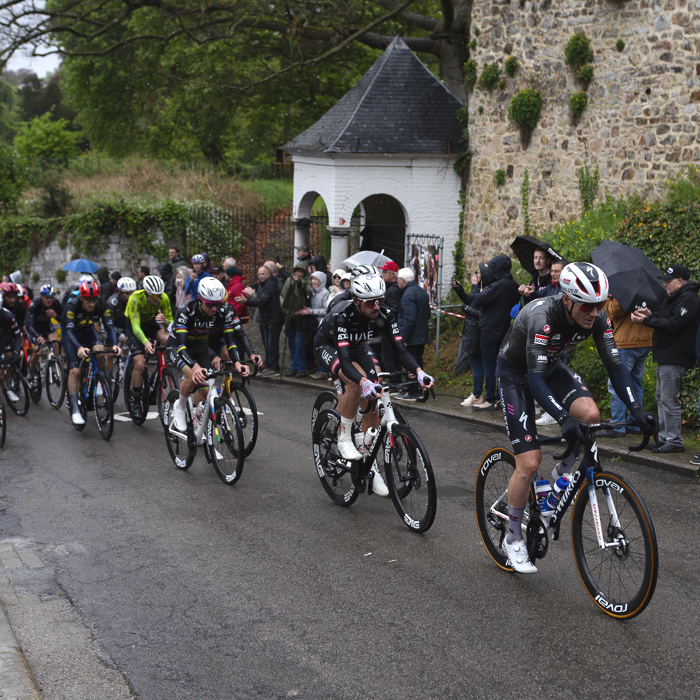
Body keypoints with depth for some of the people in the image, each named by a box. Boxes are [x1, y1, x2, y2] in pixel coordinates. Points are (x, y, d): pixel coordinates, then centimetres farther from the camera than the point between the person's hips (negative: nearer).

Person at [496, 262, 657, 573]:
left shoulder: (598, 317, -20)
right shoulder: (543, 316, -37)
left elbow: (614, 364, -16)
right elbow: (535, 378, -41)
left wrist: (636, 409, -29)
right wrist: (564, 418, -53)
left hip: (552, 366, 5)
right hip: (516, 373, -5)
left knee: (590, 414, -25)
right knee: (529, 463, -11)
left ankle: (564, 472, 4)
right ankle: (512, 538, 8)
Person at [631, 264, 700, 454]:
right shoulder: (673, 297, 17)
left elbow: (673, 325, -23)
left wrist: (647, 320, -19)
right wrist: (651, 315, 4)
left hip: (674, 359, -11)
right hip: (665, 357, 11)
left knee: (669, 399, -8)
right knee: (661, 398, 15)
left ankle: (674, 441, -2)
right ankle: (664, 437, 23)